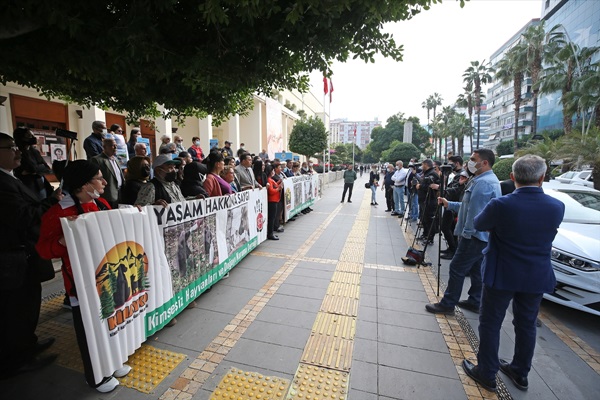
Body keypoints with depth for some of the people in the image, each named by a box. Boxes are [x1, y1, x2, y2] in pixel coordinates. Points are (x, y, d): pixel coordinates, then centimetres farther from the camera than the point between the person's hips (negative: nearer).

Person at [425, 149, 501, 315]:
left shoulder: (483, 183, -21)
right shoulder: (488, 180, 15)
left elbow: (475, 211, -24)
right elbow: (469, 206, 20)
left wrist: (466, 232, -18)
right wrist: (449, 204, 15)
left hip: (474, 236, -11)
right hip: (482, 237, 11)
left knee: (457, 269, -3)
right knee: (476, 270, 17)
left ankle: (447, 304, 6)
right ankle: (474, 302, 29)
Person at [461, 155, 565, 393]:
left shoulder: (501, 205, -22)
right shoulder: (557, 207, -7)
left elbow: (478, 224, -5)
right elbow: (550, 231, 12)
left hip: (502, 275, -4)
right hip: (537, 278, 5)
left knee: (490, 324, 10)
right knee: (527, 325, 21)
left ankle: (486, 374, 24)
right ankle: (520, 373, 39)